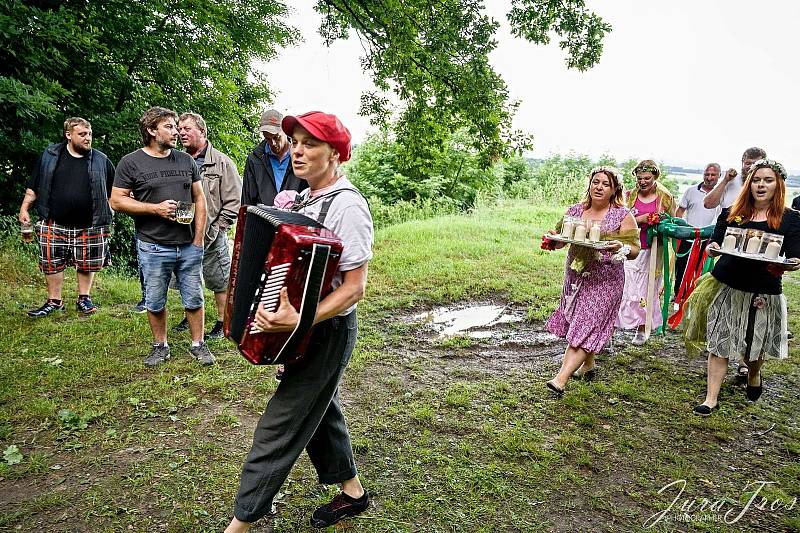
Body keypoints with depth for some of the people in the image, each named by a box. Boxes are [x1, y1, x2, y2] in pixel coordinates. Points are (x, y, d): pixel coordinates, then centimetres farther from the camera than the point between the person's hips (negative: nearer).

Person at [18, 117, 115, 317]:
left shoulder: (101, 160, 5)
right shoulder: (50, 156, 6)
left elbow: (115, 190, 11)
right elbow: (33, 187, 11)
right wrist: (24, 208, 6)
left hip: (89, 225, 0)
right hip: (54, 225, 1)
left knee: (87, 263, 7)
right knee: (52, 263, 6)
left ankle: (84, 299, 23)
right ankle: (54, 302, 19)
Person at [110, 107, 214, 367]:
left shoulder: (186, 160, 10)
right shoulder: (131, 162, -1)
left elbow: (199, 198, 10)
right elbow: (117, 201, -3)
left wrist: (198, 238, 2)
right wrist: (156, 208, -14)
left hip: (189, 246, 3)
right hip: (153, 247, -2)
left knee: (194, 299, 8)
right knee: (155, 302, 10)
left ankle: (198, 344, 22)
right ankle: (160, 346, 27)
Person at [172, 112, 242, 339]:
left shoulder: (222, 163, -6)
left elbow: (234, 202, -8)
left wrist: (214, 229, -12)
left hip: (212, 236, -5)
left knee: (220, 281, 4)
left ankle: (222, 323, 18)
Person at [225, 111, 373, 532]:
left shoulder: (347, 205, -21)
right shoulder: (308, 199, 6)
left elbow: (354, 287, -25)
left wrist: (300, 321, -35)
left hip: (327, 331, -9)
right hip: (308, 328, 9)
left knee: (278, 428, 1)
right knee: (319, 411, 21)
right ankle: (352, 492, 40)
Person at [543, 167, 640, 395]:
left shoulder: (623, 216, -4)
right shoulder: (575, 211, 5)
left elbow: (635, 250, -6)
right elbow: (561, 238, 11)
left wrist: (621, 247, -27)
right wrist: (553, 240, -12)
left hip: (604, 281, -5)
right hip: (575, 276, 5)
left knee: (585, 328, -10)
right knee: (579, 323, 15)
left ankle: (561, 379, -13)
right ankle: (588, 366, 37)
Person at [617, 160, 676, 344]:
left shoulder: (665, 198, 3)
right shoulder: (630, 196, 3)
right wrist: (639, 219, -17)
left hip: (652, 251, 0)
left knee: (647, 289, 6)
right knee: (624, 286, -4)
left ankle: (641, 329, 20)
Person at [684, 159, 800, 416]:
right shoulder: (732, 213, 3)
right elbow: (715, 244, 6)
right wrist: (712, 248, -17)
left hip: (763, 293, 0)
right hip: (726, 287, 1)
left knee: (753, 346, 14)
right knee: (719, 343, 3)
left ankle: (754, 375, 48)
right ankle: (711, 398, 12)